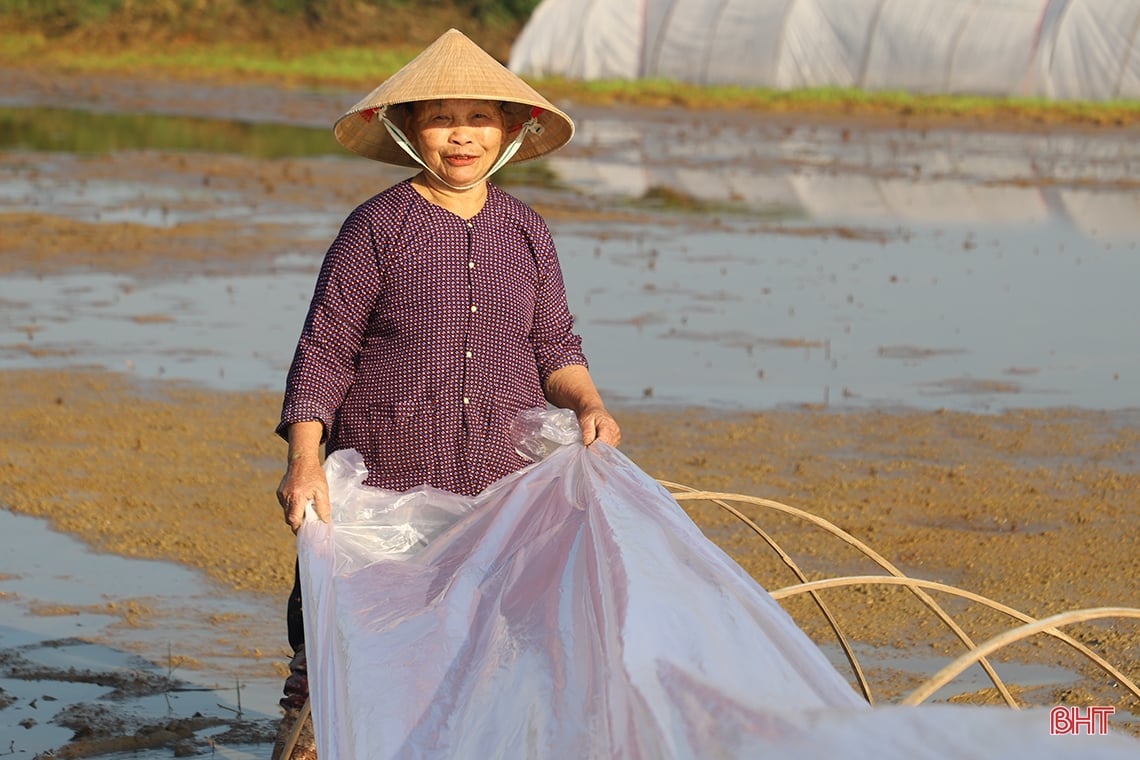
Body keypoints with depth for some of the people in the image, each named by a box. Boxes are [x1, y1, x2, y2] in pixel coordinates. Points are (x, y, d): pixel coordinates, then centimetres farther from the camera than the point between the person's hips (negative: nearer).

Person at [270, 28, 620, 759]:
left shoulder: (528, 233, 9)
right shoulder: (378, 227, -4)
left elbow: (553, 346, 15)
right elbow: (325, 350, -4)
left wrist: (588, 404, -5)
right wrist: (305, 456, -15)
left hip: (505, 481, 3)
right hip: (386, 478, -3)